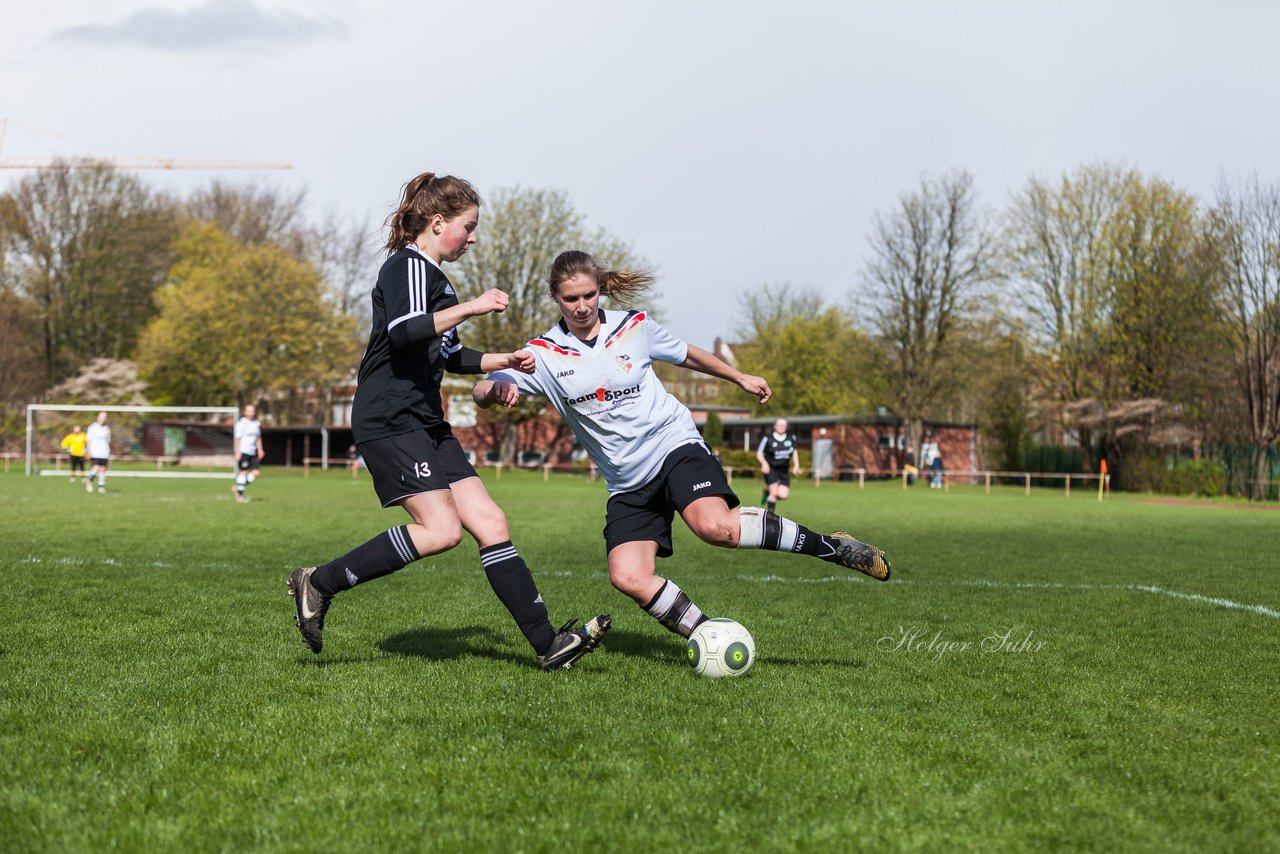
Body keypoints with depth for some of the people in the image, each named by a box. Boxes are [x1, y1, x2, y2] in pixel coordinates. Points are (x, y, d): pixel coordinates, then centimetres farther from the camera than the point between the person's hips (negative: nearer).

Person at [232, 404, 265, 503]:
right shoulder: (241, 423, -7)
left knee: (256, 472, -1)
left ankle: (237, 488, 11)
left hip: (252, 452, 7)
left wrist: (260, 450, 15)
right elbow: (237, 438, -10)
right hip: (243, 451, -7)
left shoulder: (256, 423, 15)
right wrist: (238, 452, -16)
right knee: (244, 472, -6)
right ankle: (240, 495, 2)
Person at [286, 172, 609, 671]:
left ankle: (547, 644, 0)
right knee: (441, 529, -19)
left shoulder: (432, 275, 22)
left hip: (424, 423, 10)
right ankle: (320, 583, -8)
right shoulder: (408, 266, -8)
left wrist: (505, 361, 25)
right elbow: (402, 331, -27)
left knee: (489, 523, 1)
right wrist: (469, 308, -25)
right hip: (389, 421, -10)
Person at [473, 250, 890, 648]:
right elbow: (481, 391, -13)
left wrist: (741, 377, 25)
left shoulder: (635, 326, -1)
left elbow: (685, 355, 18)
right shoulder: (543, 354, -4)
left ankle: (827, 545, -17)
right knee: (628, 578, -18)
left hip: (674, 445, -2)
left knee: (715, 526, -31)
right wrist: (497, 389, -37)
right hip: (628, 482, 3)